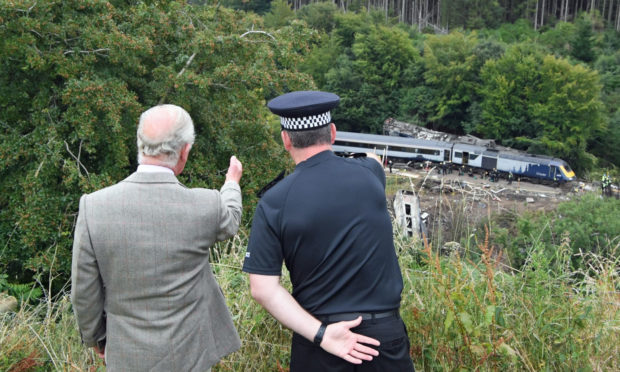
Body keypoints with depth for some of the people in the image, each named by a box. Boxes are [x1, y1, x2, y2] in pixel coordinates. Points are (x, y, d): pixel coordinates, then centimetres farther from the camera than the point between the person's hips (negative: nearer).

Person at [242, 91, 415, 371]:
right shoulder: (369, 173, -6)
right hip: (383, 332, 2)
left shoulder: (274, 203, -12)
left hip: (316, 330, -2)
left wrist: (320, 334, -14)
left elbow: (263, 289, -15)